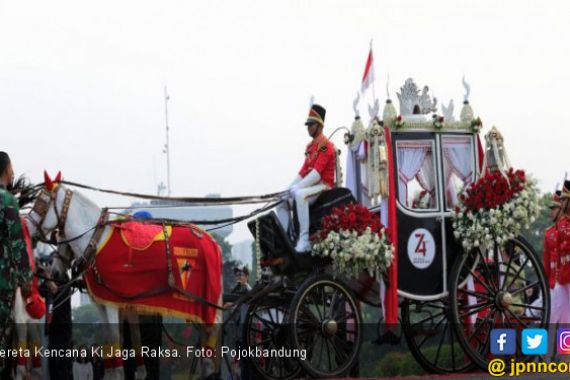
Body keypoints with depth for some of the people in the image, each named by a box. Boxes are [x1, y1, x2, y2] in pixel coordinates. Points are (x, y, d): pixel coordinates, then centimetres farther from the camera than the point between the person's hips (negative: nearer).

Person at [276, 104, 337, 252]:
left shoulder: (325, 146, -12)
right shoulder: (310, 147, 18)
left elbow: (317, 173, -21)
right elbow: (303, 172, 16)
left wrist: (297, 188, -23)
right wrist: (290, 187, 2)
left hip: (323, 186, -10)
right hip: (311, 185, 10)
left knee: (300, 195, -37)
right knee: (282, 202, 6)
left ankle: (304, 240, -40)